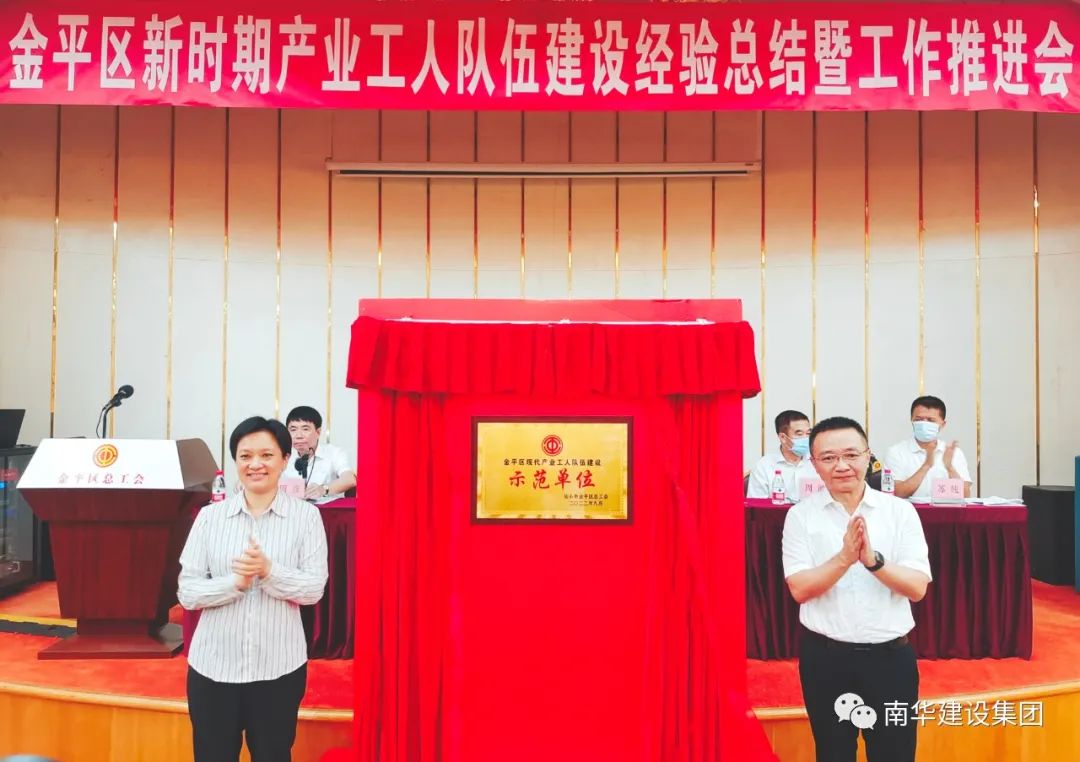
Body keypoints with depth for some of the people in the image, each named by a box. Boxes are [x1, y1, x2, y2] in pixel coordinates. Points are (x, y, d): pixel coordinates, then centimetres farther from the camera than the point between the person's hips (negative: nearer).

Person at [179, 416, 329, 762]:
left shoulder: (306, 515, -5)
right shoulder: (210, 516, -1)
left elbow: (314, 588, -9)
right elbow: (187, 592, -3)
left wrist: (269, 571, -25)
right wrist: (235, 582, -20)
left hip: (279, 668, -1)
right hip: (213, 666, 1)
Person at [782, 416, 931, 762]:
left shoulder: (900, 511, -3)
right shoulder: (800, 515, -4)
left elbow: (917, 588, -7)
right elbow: (799, 588, -11)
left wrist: (873, 560, -24)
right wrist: (844, 558, -25)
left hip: (891, 655, 0)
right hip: (824, 656, 0)